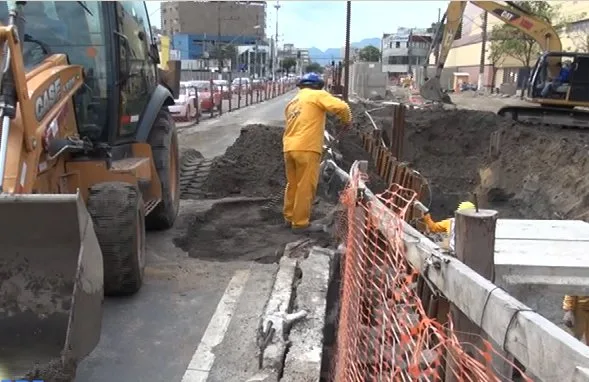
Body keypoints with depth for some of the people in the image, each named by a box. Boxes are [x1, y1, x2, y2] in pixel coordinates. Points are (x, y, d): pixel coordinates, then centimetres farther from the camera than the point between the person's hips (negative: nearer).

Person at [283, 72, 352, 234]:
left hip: (289, 148, 8)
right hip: (306, 148, -7)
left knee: (293, 184, 19)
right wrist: (346, 121, 8)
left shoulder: (292, 102, 24)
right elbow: (341, 107, -10)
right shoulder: (317, 95, 2)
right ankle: (300, 223, 5)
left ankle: (289, 217, 29)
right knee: (305, 187, 0)